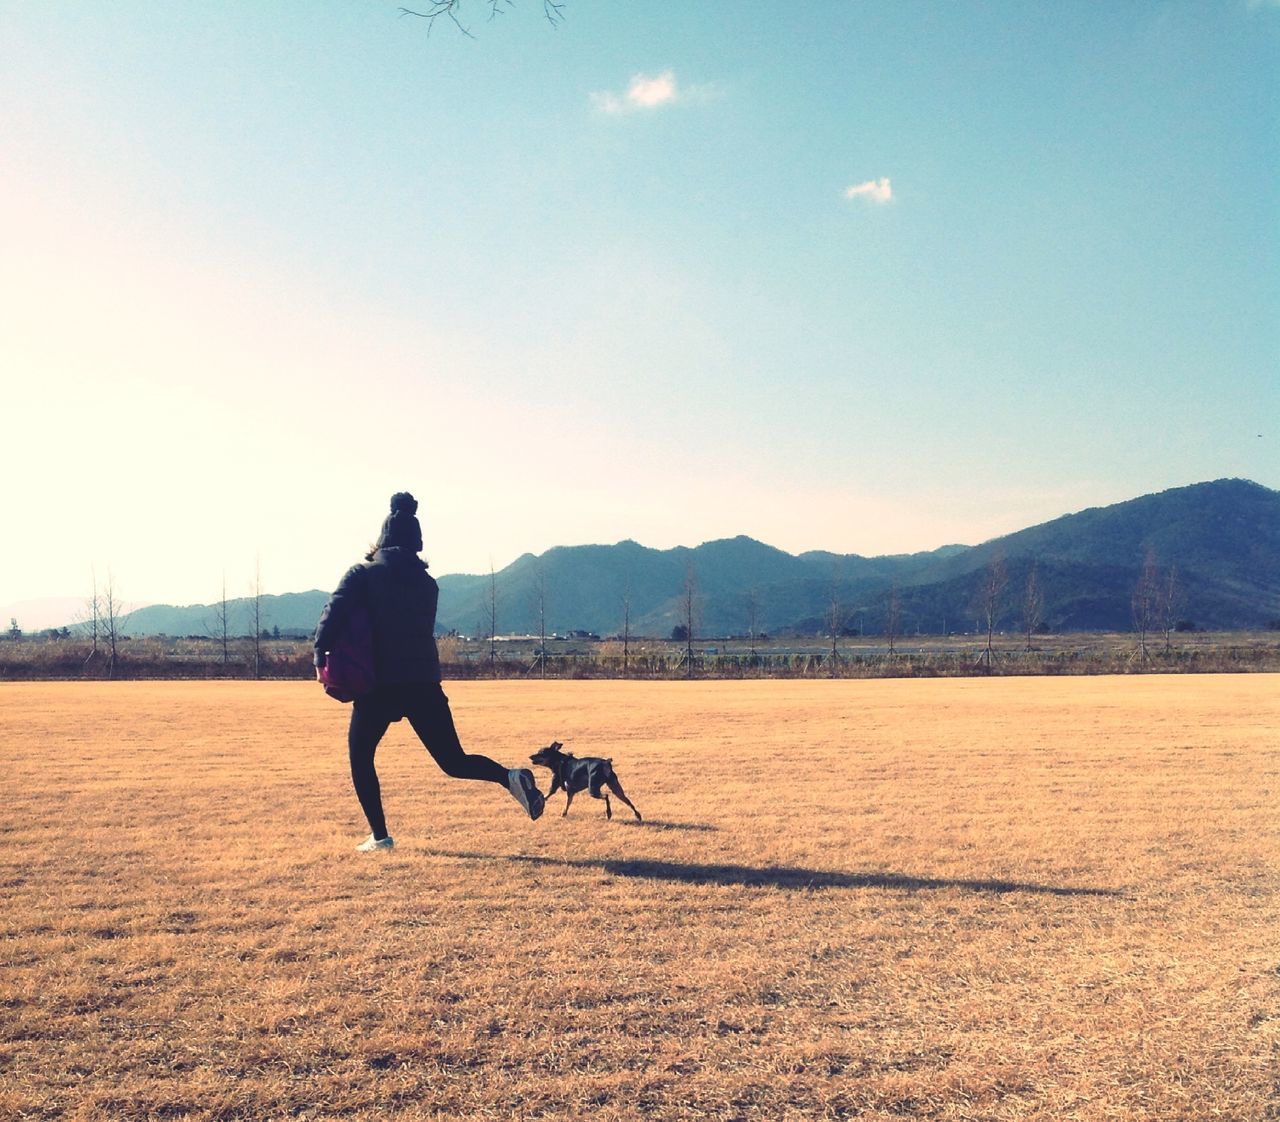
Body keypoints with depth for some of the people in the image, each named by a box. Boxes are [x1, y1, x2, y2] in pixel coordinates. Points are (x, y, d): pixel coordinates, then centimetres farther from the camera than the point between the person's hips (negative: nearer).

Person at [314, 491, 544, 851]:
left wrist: (321, 657, -2)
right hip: (424, 684, 3)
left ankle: (379, 836, 12)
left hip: (379, 686, -3)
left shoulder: (362, 574, 1)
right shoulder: (427, 582, 14)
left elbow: (332, 615, -11)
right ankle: (510, 776, -20)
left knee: (360, 757, 18)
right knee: (454, 762, 6)